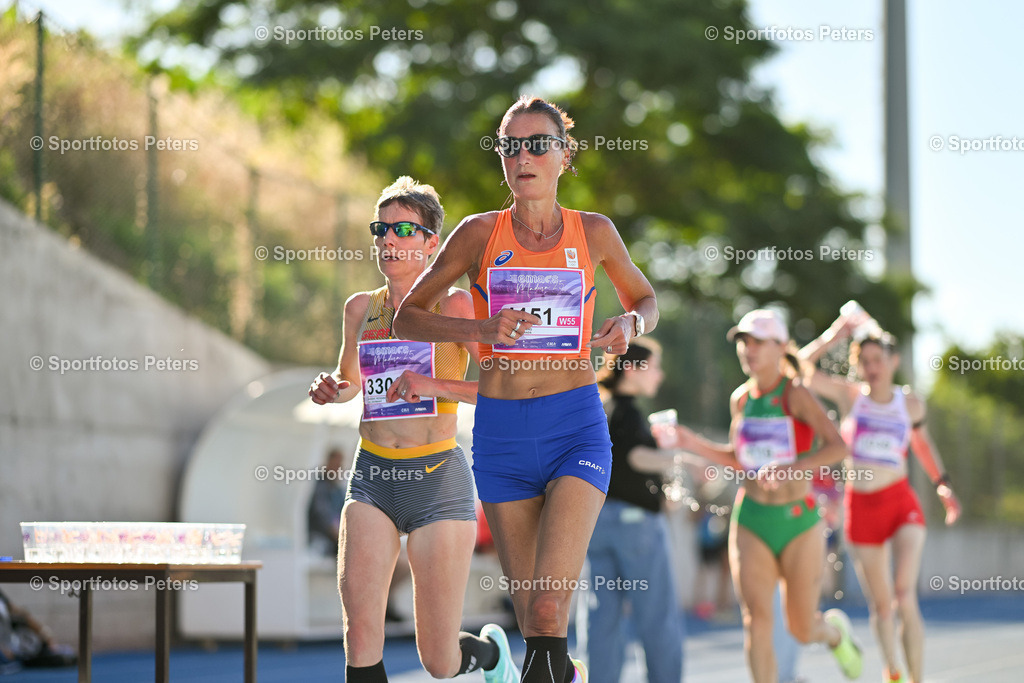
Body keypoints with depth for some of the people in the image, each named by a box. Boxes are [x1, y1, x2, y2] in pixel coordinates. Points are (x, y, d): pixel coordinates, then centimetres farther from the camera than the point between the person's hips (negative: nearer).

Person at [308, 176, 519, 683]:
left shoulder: (454, 304, -5)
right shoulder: (360, 308, 9)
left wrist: (434, 385, -22)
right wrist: (331, 390, 5)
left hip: (437, 477, -4)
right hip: (371, 477, 4)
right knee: (360, 633, -18)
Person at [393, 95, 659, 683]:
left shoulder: (594, 232, 4)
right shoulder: (482, 233, 2)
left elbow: (645, 299, 21)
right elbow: (408, 317, 5)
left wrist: (629, 325, -3)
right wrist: (481, 329, -11)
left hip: (576, 425, -1)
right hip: (501, 431, 1)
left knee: (549, 609, -18)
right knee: (531, 611, 8)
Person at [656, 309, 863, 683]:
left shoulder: (794, 393, -11)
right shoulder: (741, 398, 6)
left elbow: (837, 446, -22)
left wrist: (790, 469, -34)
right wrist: (694, 444, 5)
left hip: (798, 520, -4)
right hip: (750, 521, 4)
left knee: (802, 631, 7)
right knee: (755, 619, -14)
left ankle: (834, 628, 44)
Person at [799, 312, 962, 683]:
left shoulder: (910, 402, 5)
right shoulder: (849, 394, 1)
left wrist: (943, 485, 14)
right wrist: (832, 337, -17)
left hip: (902, 503, -1)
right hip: (861, 508, 1)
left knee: (905, 597, -20)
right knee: (880, 605, 10)